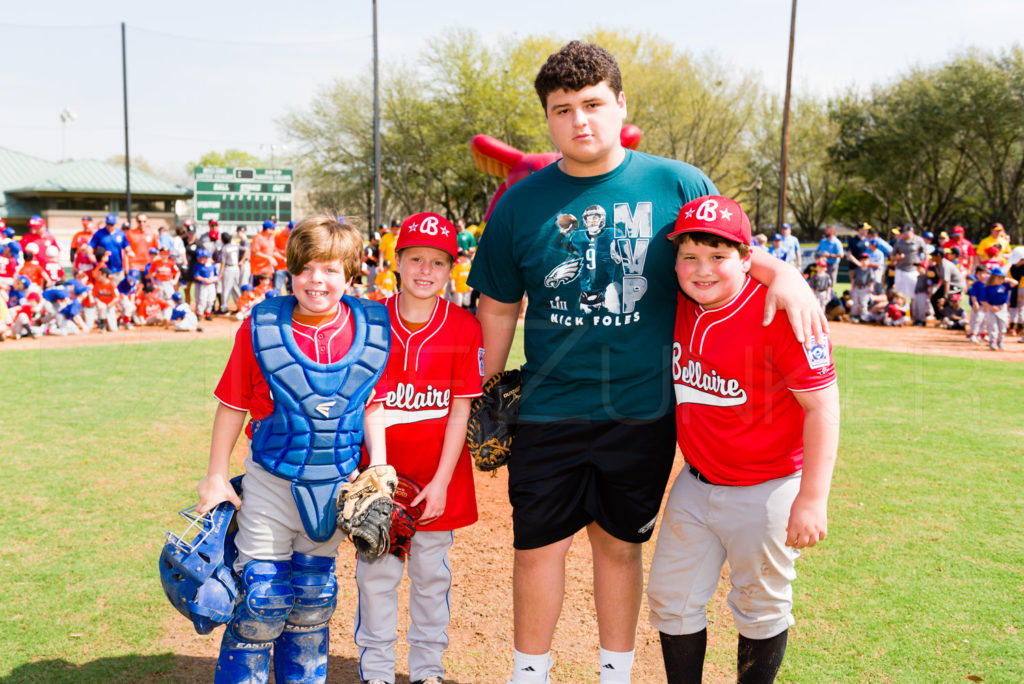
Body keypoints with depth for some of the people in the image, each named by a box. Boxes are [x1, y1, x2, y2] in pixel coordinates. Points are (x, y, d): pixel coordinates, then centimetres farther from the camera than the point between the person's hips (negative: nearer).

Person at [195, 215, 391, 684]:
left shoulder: (371, 329, -7)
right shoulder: (260, 328, -11)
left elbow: (373, 405, 4)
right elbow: (232, 406, -3)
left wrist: (379, 468, -3)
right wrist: (216, 478, 0)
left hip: (336, 486, 2)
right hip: (270, 483, -2)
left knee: (314, 601, 17)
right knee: (261, 601, 2)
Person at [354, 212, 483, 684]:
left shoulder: (463, 328, -5)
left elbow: (460, 409, -5)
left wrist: (440, 481, -10)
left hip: (438, 475, 0)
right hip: (380, 470, 1)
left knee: (431, 574, 11)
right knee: (376, 572, 7)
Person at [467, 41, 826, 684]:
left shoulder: (678, 185, -3)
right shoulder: (522, 202, 0)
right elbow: (498, 306, 7)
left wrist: (784, 272, -13)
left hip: (644, 411, 0)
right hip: (550, 410, 1)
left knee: (620, 542, 14)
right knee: (537, 547, 7)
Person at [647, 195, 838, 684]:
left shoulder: (779, 313, -21)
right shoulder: (677, 304, -3)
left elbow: (822, 405, -20)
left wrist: (812, 500, -21)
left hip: (767, 492, -6)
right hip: (695, 484, 6)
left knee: (761, 610, 14)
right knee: (671, 601, 15)